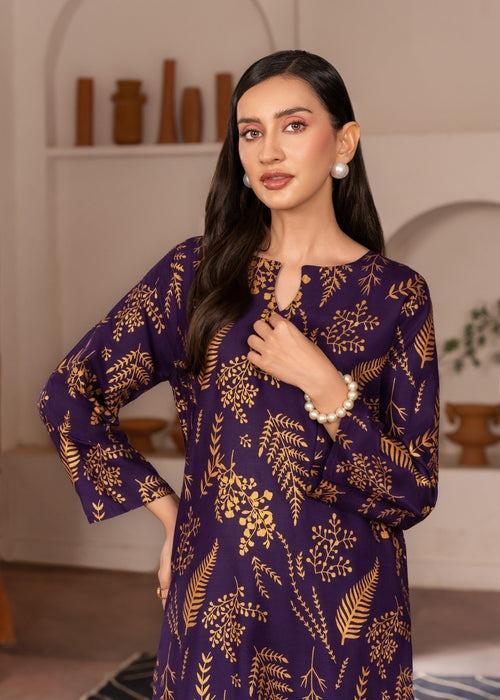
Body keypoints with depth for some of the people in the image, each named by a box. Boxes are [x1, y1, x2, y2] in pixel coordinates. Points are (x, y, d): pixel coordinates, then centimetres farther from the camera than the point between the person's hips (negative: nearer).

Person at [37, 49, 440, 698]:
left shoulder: (396, 294, -4)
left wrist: (324, 386, -17)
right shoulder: (199, 269, -1)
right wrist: (169, 511, 1)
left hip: (345, 603, 0)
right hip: (217, 601, 1)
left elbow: (414, 495, -5)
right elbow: (69, 393, 2)